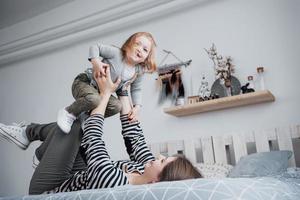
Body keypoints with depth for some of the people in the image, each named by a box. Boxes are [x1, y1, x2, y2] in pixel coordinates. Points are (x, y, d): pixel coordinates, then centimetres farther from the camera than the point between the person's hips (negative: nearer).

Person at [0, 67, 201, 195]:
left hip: (48, 191, -6)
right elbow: (134, 134, -11)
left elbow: (93, 136, -28)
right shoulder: (150, 171, -24)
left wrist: (106, 93, -15)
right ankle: (28, 133, 33)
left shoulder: (110, 179, -44)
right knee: (73, 129, 9)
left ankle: (29, 132, 23)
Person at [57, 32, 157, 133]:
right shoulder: (115, 53, -23)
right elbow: (95, 47, -14)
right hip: (84, 83, -6)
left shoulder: (139, 71, -7)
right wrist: (96, 62, -30)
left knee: (116, 106, -18)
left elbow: (136, 89, 5)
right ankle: (68, 112, -8)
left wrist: (137, 107, -7)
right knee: (94, 99, -37)